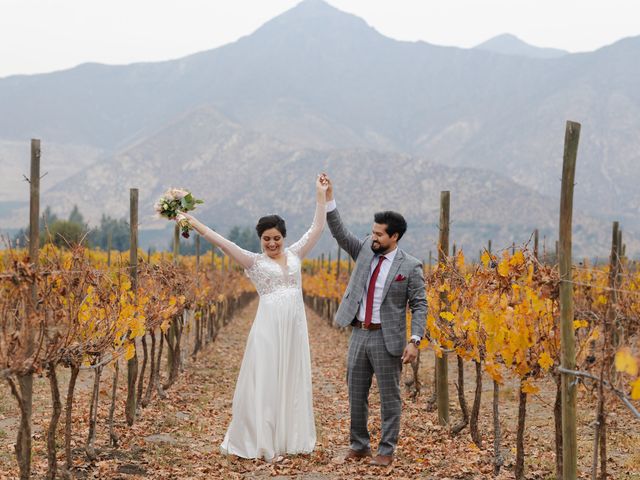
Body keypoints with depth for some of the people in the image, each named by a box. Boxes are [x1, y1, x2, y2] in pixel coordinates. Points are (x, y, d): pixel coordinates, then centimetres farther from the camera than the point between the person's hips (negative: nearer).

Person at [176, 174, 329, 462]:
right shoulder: (254, 262, 2)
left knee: (293, 381, 9)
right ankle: (263, 442, 4)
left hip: (295, 325, 4)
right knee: (265, 381, -1)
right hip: (269, 325, -4)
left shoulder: (295, 254, 11)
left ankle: (290, 437, 18)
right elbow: (223, 243, -7)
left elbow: (317, 228, 10)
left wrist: (321, 195, 7)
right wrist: (194, 224, -16)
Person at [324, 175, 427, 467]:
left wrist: (415, 340, -17)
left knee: (389, 397, 3)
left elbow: (419, 306, -7)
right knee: (356, 395, 12)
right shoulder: (365, 251, 6)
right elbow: (340, 233, 2)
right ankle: (358, 446, 24)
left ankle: (386, 450, 12)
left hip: (386, 339, -5)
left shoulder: (410, 267, -7)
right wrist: (329, 198, -8)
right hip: (359, 334, 5)